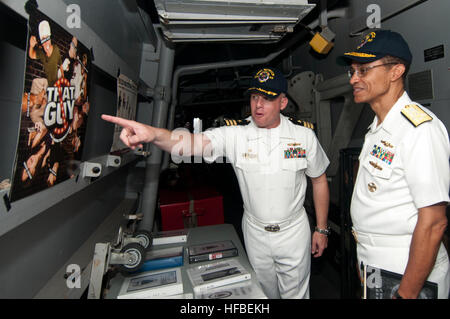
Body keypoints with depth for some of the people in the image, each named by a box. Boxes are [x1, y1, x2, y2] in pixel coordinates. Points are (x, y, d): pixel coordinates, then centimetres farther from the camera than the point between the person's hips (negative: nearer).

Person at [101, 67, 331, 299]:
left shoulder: (304, 135, -9)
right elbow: (194, 143, -31)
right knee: (264, 292, 25)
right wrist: (152, 134, -51)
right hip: (255, 232, 1)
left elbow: (319, 180, 0)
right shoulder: (235, 134, -15)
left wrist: (321, 229, 2)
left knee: (295, 293, 19)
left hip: (294, 231, 0)